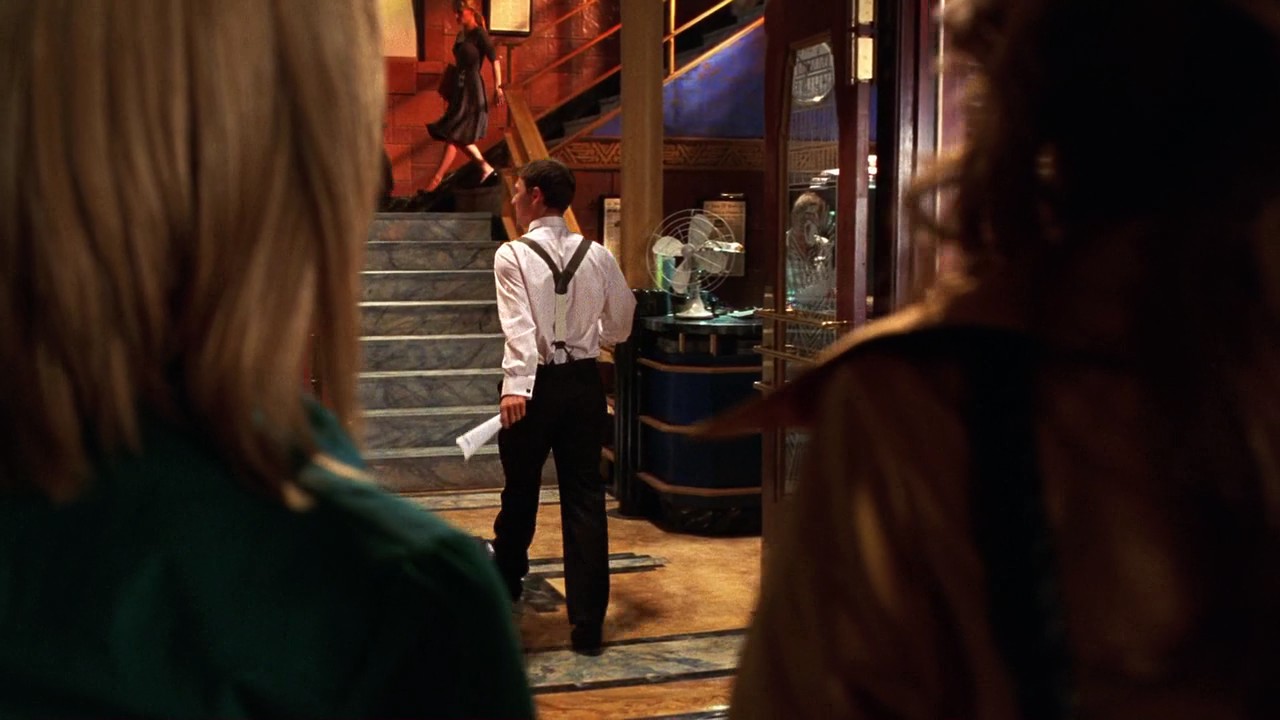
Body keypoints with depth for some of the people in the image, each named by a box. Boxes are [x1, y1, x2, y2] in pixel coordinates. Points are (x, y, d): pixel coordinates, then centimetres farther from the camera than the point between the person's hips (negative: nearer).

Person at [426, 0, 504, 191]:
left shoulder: (479, 34, -10)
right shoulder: (461, 34, 12)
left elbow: (495, 60, -16)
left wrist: (498, 87, -23)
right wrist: (450, 88, 20)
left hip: (471, 90, -9)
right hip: (460, 88, 9)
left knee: (453, 136, -8)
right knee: (459, 137, 9)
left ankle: (435, 182, -7)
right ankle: (487, 169, 17)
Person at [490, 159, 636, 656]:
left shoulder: (513, 256, -9)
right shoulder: (597, 256, 4)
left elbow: (520, 325, -22)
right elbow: (620, 324, 12)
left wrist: (516, 385, -28)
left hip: (537, 383, -3)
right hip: (585, 381, 3)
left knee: (520, 492, 16)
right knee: (585, 498, 4)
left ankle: (506, 584, 39)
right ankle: (588, 623, 3)